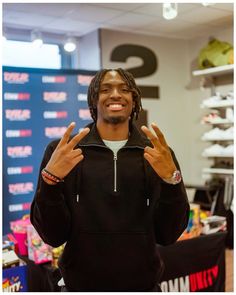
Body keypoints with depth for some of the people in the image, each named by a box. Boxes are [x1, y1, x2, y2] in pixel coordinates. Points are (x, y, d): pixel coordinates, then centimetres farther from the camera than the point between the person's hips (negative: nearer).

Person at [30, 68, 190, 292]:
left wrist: (172, 179, -22)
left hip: (144, 285, 1)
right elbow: (53, 236, -9)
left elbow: (168, 235, -7)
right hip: (80, 284, -1)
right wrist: (50, 178, -24)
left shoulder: (158, 153, -6)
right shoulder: (62, 151, -9)